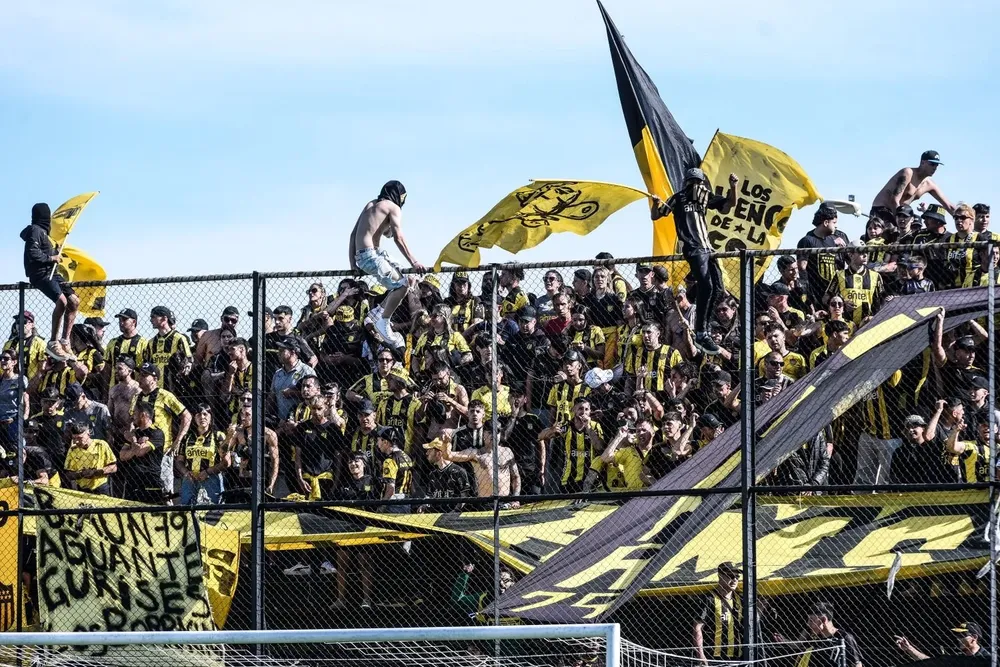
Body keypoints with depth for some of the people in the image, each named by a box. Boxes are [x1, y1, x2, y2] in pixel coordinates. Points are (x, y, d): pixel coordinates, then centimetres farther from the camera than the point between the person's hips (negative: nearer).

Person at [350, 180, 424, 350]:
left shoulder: (370, 205, 23)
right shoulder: (393, 208, 0)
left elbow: (353, 234, 21)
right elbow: (399, 238, -11)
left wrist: (353, 263, 19)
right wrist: (414, 262, -11)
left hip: (361, 255, 9)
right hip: (371, 254, -9)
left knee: (402, 283, 13)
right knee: (401, 284, -16)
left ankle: (377, 313, 10)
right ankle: (383, 322, -16)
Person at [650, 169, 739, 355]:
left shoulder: (705, 198, 15)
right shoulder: (679, 199, 2)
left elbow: (729, 203, 20)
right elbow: (655, 216, 6)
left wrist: (733, 187, 3)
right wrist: (656, 204, -15)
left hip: (707, 249, 7)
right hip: (693, 249, -7)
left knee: (717, 289, 4)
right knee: (706, 287, -20)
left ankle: (703, 326, 16)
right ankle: (701, 334, -21)